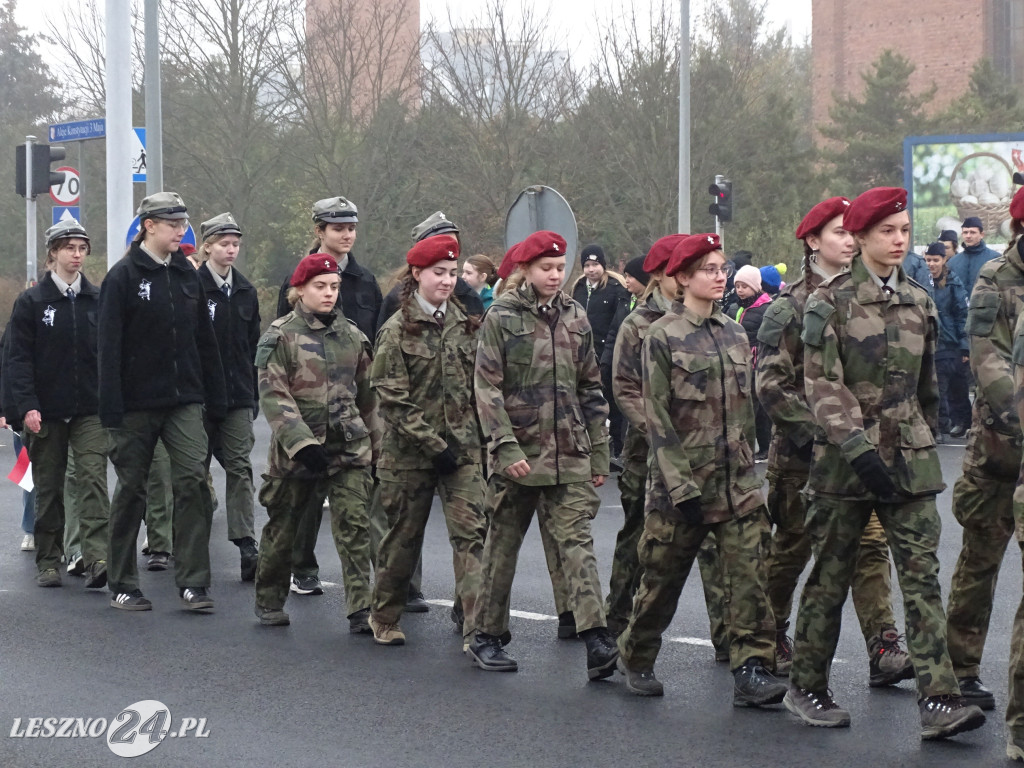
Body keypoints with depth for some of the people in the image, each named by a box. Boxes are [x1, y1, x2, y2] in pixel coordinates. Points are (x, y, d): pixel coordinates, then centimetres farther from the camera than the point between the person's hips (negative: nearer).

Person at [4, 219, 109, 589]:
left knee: (93, 479, -13)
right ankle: (48, 561, 17)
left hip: (91, 410, 1)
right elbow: (17, 358, -3)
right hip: (46, 412, -1)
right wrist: (26, 406, -14)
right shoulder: (31, 302, 1)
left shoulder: (98, 300, 7)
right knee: (48, 487, 8)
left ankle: (97, 558, -22)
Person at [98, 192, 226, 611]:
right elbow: (109, 345, -9)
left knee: (193, 480, -10)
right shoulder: (123, 276, -5)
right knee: (131, 489, 5)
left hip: (184, 401, 4)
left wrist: (215, 399, 10)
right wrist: (111, 407, -15)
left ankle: (193, 581, -8)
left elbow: (205, 340, 14)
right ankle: (122, 585, 16)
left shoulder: (187, 276, 10)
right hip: (137, 403, -4)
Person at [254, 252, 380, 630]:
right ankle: (269, 601, 29)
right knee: (282, 527, 10)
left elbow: (366, 396, 19)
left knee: (354, 524, -10)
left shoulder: (351, 336, 10)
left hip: (349, 447, 3)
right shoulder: (280, 336, -5)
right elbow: (274, 395, -13)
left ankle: (360, 611, -11)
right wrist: (301, 442, -23)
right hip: (295, 452, -3)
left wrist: (375, 444, 19)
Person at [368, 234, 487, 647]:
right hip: (410, 453, -3)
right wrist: (434, 443, -14)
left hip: (463, 448, 3)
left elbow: (479, 387, 14)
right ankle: (385, 619, 28)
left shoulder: (465, 325, 8)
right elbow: (392, 398, -10)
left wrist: (480, 436, 4)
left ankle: (476, 624, -14)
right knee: (403, 538, 9)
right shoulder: (397, 330, -5)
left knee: (472, 532, -11)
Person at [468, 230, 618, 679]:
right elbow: (487, 388, -7)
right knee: (503, 545, 8)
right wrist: (506, 447, -17)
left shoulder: (575, 318, 11)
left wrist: (599, 452, 11)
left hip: (570, 456, 3)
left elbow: (591, 389, 15)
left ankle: (596, 638, -17)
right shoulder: (502, 317, -2)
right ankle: (486, 637, 20)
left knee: (576, 542, -7)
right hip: (517, 454, -3)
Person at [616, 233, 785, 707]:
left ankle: (751, 670, -9)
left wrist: (746, 465, 14)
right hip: (681, 478, -4)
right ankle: (636, 661, 27)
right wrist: (681, 485, -15)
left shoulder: (735, 334, 11)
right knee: (662, 577, 7)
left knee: (749, 573, -9)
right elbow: (658, 418, -10)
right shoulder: (662, 336, -6)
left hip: (738, 482, 4)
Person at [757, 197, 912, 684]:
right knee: (792, 547, 8)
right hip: (802, 448, -3)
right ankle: (772, 639, 26)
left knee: (870, 544, -7)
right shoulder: (790, 307, -5)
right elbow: (771, 384, -10)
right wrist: (818, 428, -18)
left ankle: (883, 650, -11)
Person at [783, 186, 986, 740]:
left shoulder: (919, 303, 11)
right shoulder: (829, 303, -4)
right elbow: (822, 386, -12)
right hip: (845, 458, -4)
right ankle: (806, 688, 20)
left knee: (922, 573, -6)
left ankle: (938, 699, -12)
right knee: (831, 575, 5)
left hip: (910, 458, 4)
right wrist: (859, 449, -21)